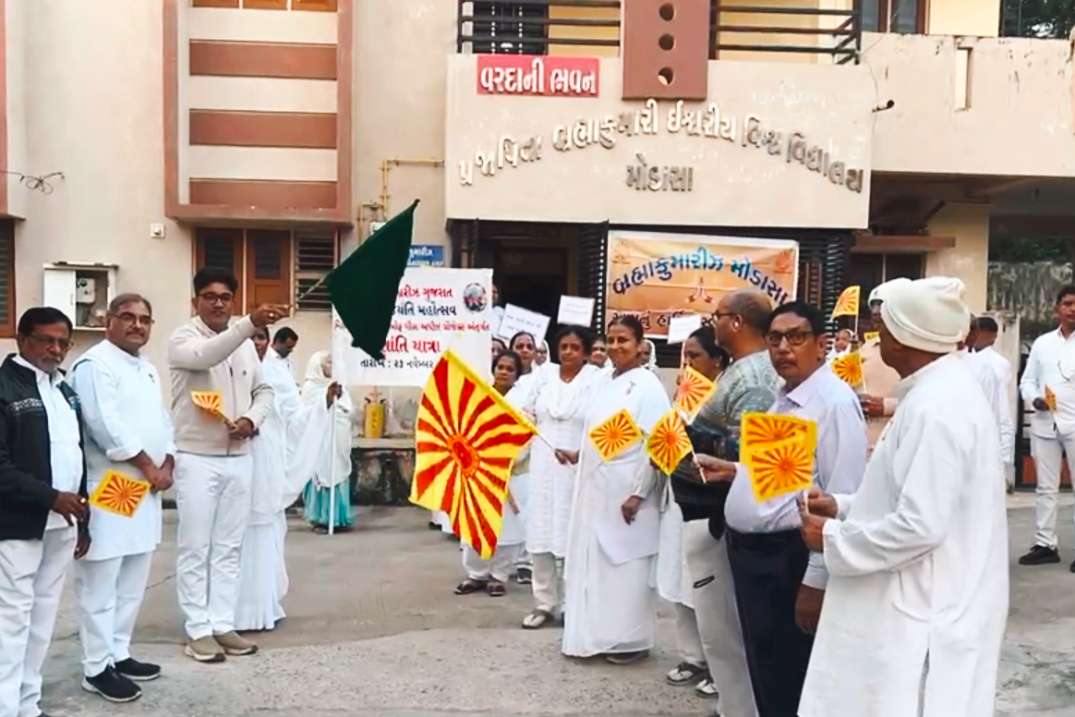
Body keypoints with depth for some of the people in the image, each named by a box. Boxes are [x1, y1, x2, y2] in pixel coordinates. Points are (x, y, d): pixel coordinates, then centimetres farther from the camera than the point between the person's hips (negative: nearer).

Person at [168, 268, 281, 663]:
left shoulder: (246, 344, 11)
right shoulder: (183, 339, -7)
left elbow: (264, 389, 18)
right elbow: (206, 356, -30)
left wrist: (252, 419, -4)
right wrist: (251, 323, -45)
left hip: (238, 458, 6)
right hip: (197, 459, -5)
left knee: (229, 547, 10)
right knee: (195, 548, 2)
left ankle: (223, 625, 19)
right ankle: (198, 629, 11)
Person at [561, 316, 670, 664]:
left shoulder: (647, 385, -11)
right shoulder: (603, 381, 10)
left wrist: (638, 493, -17)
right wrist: (579, 455, 8)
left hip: (625, 492, -7)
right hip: (594, 488, 7)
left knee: (625, 565, 2)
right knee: (592, 561, 12)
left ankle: (629, 639, 16)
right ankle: (593, 634, 25)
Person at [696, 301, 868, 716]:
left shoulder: (834, 403, -17)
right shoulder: (783, 399, 13)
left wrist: (816, 580, -21)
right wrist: (732, 471, 8)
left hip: (790, 561, -9)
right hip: (752, 553, 9)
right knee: (767, 678, 21)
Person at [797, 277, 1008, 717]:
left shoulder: (935, 408, -23)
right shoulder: (940, 393, 9)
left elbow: (919, 527, -27)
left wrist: (833, 538, -14)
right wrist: (843, 507, 7)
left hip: (922, 619, -10)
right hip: (923, 608, 10)